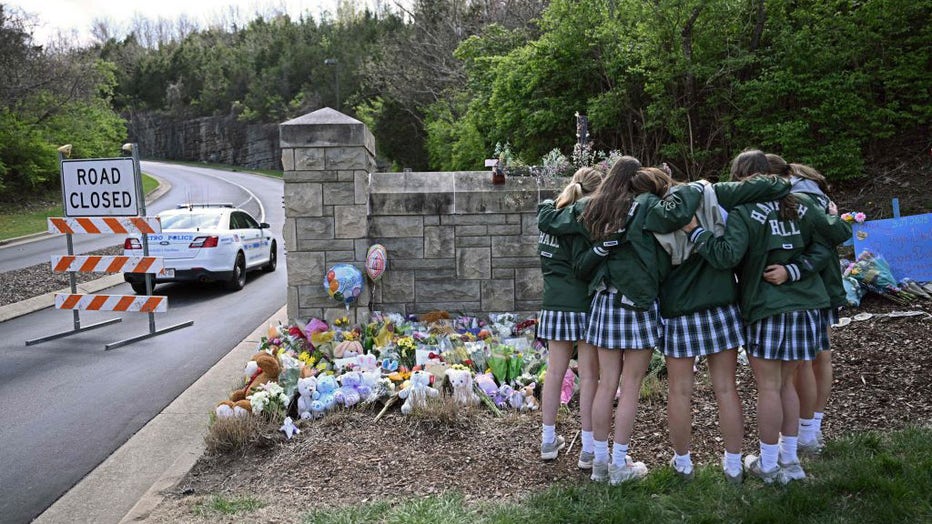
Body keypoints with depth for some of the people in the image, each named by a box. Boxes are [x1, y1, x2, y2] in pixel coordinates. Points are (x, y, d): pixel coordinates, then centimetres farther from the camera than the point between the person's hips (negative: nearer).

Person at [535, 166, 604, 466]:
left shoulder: (549, 214, 9)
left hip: (554, 304, 7)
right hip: (583, 304, -7)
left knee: (554, 372, 13)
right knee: (589, 376, 2)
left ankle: (548, 441, 22)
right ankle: (589, 450, 8)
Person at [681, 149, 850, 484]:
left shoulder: (743, 212, -12)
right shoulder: (801, 204, 6)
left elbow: (727, 256, -24)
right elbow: (837, 235, 12)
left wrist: (695, 231, -16)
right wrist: (834, 218, 32)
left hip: (767, 309, -6)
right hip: (804, 307, 6)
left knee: (768, 387, 3)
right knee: (787, 383, 16)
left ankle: (768, 465, 13)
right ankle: (789, 459, 25)